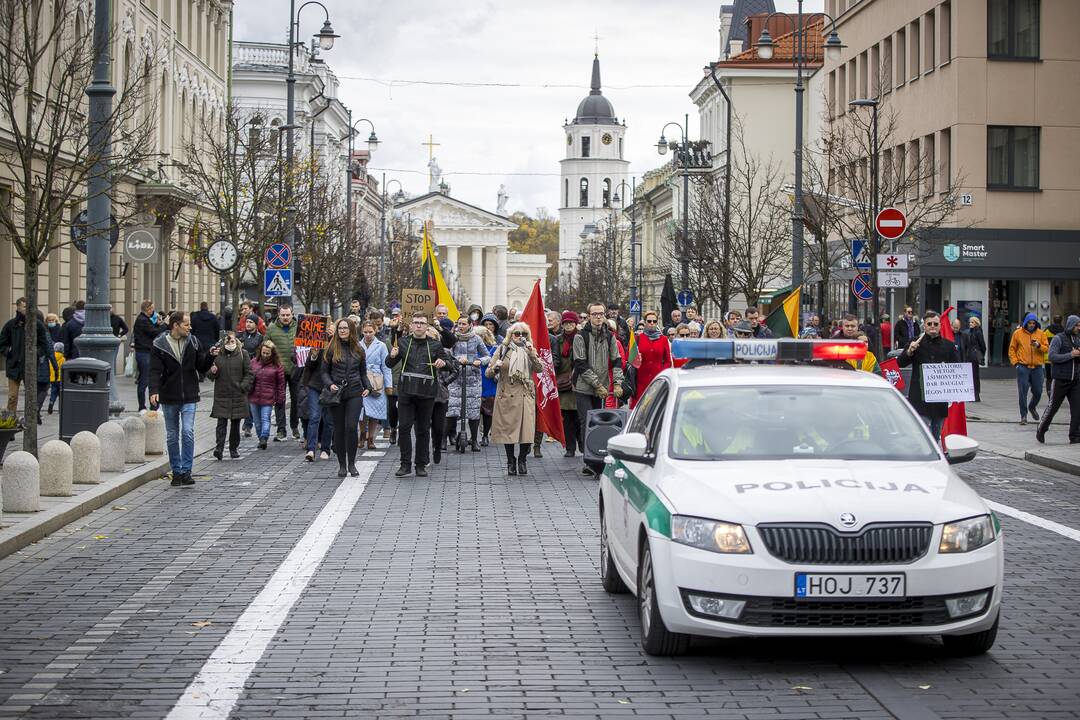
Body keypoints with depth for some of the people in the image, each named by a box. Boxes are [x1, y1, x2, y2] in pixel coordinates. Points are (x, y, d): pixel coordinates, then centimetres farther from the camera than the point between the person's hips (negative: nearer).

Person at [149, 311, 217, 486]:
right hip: (169, 398, -1)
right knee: (172, 436, 8)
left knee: (188, 432, -11)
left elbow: (201, 367, 11)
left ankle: (186, 471, -7)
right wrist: (154, 390, -25)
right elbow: (155, 371, -10)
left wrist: (210, 356, -8)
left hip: (189, 397, 1)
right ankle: (176, 472, 18)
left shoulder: (193, 343, 5)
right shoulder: (159, 345, -4)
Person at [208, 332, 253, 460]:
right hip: (221, 395, 0)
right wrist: (212, 372, -11)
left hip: (238, 395, 0)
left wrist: (243, 387, -11)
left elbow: (249, 373, 2)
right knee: (221, 422, -8)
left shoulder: (243, 354, 2)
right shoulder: (218, 354, 4)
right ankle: (219, 448, -13)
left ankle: (234, 448, 19)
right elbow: (209, 373, 13)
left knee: (236, 423, 9)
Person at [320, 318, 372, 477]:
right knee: (339, 429, 3)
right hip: (337, 393, 0)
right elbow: (325, 371, 6)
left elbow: (363, 373, 18)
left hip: (355, 393, 0)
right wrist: (330, 385, -12)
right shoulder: (332, 349, 4)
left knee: (351, 427, -12)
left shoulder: (358, 349, 11)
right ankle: (342, 465, 13)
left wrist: (367, 387, 2)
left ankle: (352, 464, -1)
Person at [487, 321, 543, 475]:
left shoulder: (530, 350, 10)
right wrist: (495, 367, -19)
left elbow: (539, 369, -6)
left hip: (525, 395, 1)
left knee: (526, 428, -5)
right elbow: (488, 373, 2)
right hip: (507, 395, -1)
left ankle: (522, 460, 11)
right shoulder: (502, 350, 5)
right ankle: (511, 462, 14)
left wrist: (532, 353, -17)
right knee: (508, 429, 1)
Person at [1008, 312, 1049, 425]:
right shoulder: (1018, 333, 3)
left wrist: (1039, 346, -15)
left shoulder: (1041, 334, 6)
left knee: (1038, 392, 6)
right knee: (1023, 392, -4)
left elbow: (1046, 348, 4)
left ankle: (1032, 407, 35)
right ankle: (1023, 415, 3)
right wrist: (1015, 362, -3)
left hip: (1037, 367, 2)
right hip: (1023, 367, -2)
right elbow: (1012, 349, 7)